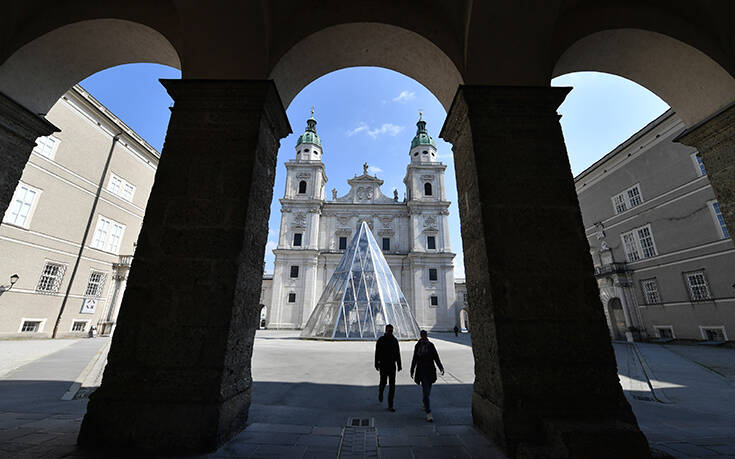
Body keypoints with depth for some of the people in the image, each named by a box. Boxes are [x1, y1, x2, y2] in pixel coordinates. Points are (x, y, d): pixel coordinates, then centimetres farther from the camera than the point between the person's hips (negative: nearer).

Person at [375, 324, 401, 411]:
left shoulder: (394, 340, 3)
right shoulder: (381, 340, -7)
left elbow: (397, 354, 9)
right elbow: (377, 353, -4)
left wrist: (399, 365, 7)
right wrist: (376, 364, -6)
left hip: (392, 366, 2)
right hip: (383, 365, -2)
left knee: (392, 385, 1)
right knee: (383, 382, 6)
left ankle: (390, 405, 9)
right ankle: (380, 392, 41)